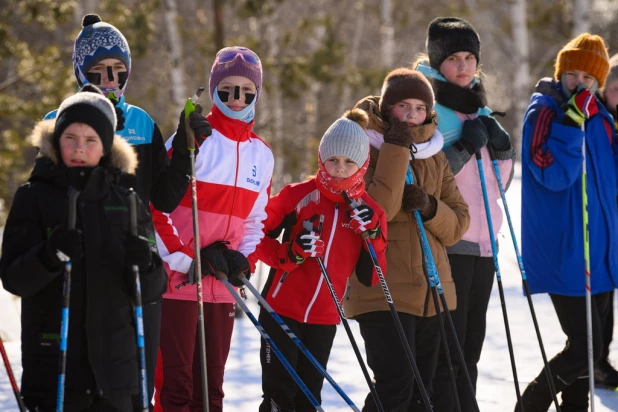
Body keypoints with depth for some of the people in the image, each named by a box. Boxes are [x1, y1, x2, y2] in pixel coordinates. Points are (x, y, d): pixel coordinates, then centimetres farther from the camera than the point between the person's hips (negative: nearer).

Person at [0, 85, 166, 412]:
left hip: (113, 359, 3)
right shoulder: (34, 197, 1)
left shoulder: (126, 201, 8)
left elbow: (151, 288, 5)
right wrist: (48, 256, -26)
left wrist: (145, 264, -17)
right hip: (52, 358, -3)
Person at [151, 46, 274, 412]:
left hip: (222, 286, 6)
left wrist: (244, 260, 1)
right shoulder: (193, 139, -8)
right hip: (178, 281, -6)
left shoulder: (262, 154, 11)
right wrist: (183, 259, -15)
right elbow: (154, 206, -11)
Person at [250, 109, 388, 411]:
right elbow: (258, 237, -4)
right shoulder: (298, 195, -8)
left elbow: (372, 278, 1)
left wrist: (374, 235, -14)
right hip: (282, 310, -3)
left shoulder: (370, 212, 2)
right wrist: (290, 254, -21)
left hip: (325, 318, 4)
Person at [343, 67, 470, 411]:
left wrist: (430, 206, -13)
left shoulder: (435, 157, 13)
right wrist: (396, 149, -20)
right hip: (382, 290, -6)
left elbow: (459, 224, 8)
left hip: (431, 292, 6)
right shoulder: (368, 150, -4)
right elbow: (377, 210, -20)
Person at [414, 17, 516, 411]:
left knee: (470, 349, 11)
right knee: (446, 350, -8)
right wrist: (464, 149, -20)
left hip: (482, 241, 7)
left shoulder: (479, 108, 16)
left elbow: (499, 182, 18)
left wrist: (502, 148, -1)